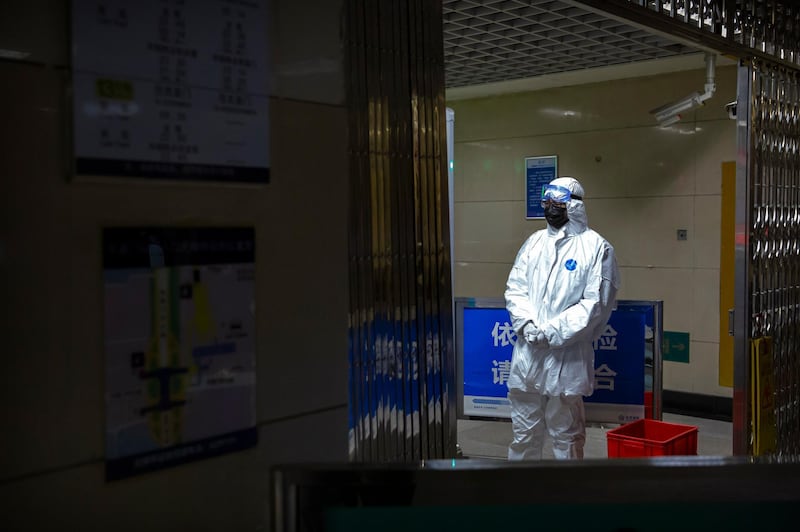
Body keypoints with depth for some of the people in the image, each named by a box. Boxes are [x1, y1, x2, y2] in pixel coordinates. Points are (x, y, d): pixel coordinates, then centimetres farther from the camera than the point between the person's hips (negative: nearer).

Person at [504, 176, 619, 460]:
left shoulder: (596, 247, -4)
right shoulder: (534, 242, 12)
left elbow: (596, 302, -11)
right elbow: (515, 288, 8)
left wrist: (553, 332, -15)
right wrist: (528, 325, -9)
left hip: (567, 357, -5)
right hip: (527, 354, 5)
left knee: (566, 435, 7)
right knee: (524, 432, 14)